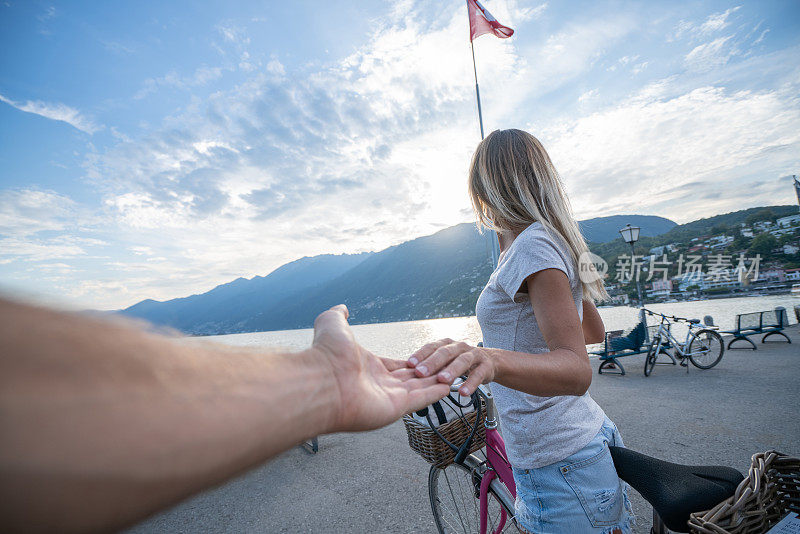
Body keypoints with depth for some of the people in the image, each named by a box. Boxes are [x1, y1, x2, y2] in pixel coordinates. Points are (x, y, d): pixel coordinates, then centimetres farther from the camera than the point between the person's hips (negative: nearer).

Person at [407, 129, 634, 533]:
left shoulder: (533, 245, -22)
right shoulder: (557, 241, 6)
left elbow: (578, 370, -31)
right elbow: (594, 330, 17)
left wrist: (492, 358, -49)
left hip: (559, 467, -9)